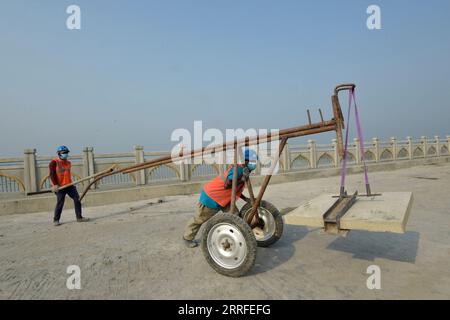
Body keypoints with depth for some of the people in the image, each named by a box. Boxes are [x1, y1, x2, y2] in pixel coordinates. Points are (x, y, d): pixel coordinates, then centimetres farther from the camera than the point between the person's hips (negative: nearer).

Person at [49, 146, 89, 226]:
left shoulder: (68, 163, 15)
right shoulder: (54, 162, -5)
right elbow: (52, 174, -11)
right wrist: (55, 185, -19)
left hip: (69, 185, 6)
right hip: (60, 186, -6)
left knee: (77, 199, -1)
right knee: (60, 203, -4)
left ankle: (79, 217, 6)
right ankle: (56, 220, 13)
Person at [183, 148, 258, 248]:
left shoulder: (243, 170, 4)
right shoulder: (238, 168, -26)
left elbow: (235, 189, 15)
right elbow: (227, 185, -36)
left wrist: (244, 198, 8)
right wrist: (242, 179, -35)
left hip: (223, 198, 9)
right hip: (211, 197, -9)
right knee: (200, 219, 9)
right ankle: (187, 237, 29)